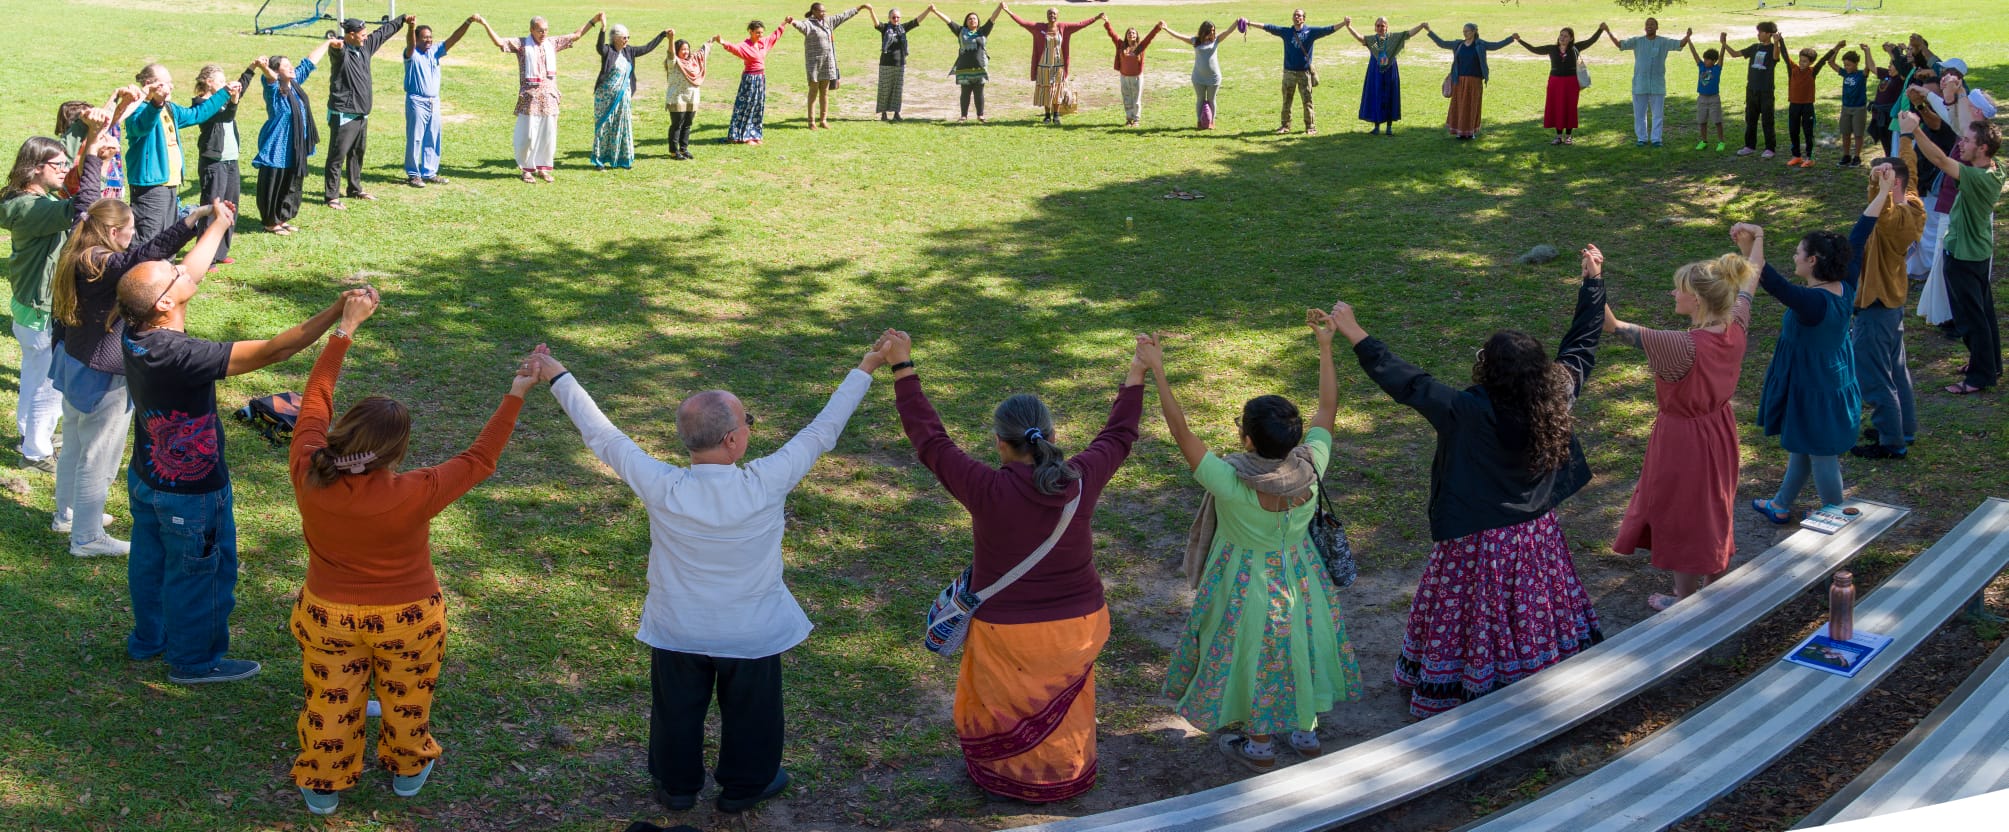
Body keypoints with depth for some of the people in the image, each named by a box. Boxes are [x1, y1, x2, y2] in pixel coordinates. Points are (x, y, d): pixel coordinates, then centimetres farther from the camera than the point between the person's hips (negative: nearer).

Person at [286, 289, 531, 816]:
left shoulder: (308, 476, -25)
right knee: (406, 700, 25)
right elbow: (478, 461, -19)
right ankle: (407, 770, 47)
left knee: (330, 703, 22)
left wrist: (346, 328, -2)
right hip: (407, 620, -2)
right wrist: (515, 397, -13)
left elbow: (315, 399, -11)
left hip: (330, 616, 2)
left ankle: (323, 786, 41)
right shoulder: (414, 496, -33)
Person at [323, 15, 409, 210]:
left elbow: (383, 32, 21)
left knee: (357, 153, 21)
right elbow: (337, 49, -42)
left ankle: (355, 189, 35)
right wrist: (336, 46, -67)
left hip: (362, 114, 9)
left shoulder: (365, 47, 7)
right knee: (337, 155, -6)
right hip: (343, 115, -9)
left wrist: (403, 20, 31)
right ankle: (331, 196, -3)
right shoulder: (340, 52, -17)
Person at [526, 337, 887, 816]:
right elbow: (823, 432, -18)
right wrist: (865, 370, -7)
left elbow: (601, 435, -15)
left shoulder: (660, 488, -27)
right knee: (749, 713, 24)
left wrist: (558, 377, -2)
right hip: (751, 634, -1)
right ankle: (744, 787, 45)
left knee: (677, 712, 25)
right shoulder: (766, 485, -30)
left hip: (676, 633, 1)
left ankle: (676, 787, 46)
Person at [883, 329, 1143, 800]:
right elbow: (1118, 436, 1)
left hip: (1007, 630, -3)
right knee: (1065, 707, 27)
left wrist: (903, 368, -13)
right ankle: (1066, 776, 47)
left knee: (1004, 708, 23)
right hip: (1075, 624, 3)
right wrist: (1136, 375, 14)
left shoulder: (988, 490, -27)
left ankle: (1006, 777, 44)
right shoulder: (1081, 482, -17)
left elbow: (929, 440, -18)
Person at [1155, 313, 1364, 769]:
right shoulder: (1310, 469, -26)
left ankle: (1260, 745, 38)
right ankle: (1305, 730, 45)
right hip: (1299, 575, 4)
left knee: (1252, 655, 19)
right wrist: (1325, 347, -4)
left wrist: (1157, 373, -28)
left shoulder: (1231, 484, -36)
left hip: (1248, 584, -4)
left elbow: (1180, 431, -32)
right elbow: (1327, 408, -12)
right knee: (1298, 644, 25)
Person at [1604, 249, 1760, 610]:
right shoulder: (1736, 329, -15)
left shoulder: (1684, 346, -35)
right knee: (1715, 510, 26)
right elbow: (1748, 285, 7)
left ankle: (1686, 600, 32)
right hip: (1719, 432, 7)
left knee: (1683, 517, 14)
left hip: (1683, 438, -7)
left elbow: (1612, 326, -35)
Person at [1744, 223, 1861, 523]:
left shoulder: (1812, 301, -33)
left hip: (1813, 391, -9)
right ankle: (1781, 506, 44)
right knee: (1801, 447, 26)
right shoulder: (1845, 289, -8)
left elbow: (1766, 279, -41)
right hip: (1836, 383, 9)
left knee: (1822, 457, 9)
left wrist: (1755, 238, -34)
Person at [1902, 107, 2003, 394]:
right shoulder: (1994, 170, -5)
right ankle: (1991, 365, 35)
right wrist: (1960, 94, 12)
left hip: (1963, 255, -9)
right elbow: (1973, 124, 7)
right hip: (1980, 250, 9)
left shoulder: (1977, 178, -31)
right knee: (1982, 311, 21)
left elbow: (1940, 160, -42)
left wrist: (1914, 131, -49)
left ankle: (1981, 376, 12)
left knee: (1970, 317, 2)